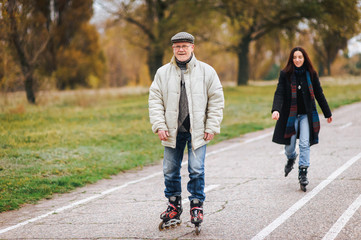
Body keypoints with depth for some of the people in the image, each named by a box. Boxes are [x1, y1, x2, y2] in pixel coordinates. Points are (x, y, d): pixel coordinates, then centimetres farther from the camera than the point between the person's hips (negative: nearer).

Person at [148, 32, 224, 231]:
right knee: (170, 170, 7)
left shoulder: (206, 71, 1)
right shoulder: (163, 73, 5)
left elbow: (216, 100, 2)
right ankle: (174, 207, 22)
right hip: (172, 131, 2)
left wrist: (211, 127, -4)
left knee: (196, 169, -7)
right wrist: (159, 125, -5)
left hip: (197, 131, -2)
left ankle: (197, 205, 9)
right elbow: (155, 100, 5)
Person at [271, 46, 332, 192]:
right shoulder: (285, 74, -3)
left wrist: (327, 113, 16)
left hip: (307, 114, 0)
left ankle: (303, 173, -4)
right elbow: (279, 93, -11)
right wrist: (276, 110, -29)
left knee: (304, 144, -10)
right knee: (289, 145, 5)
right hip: (290, 115, 0)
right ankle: (291, 159, 40)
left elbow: (319, 94, 10)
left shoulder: (311, 74, 2)